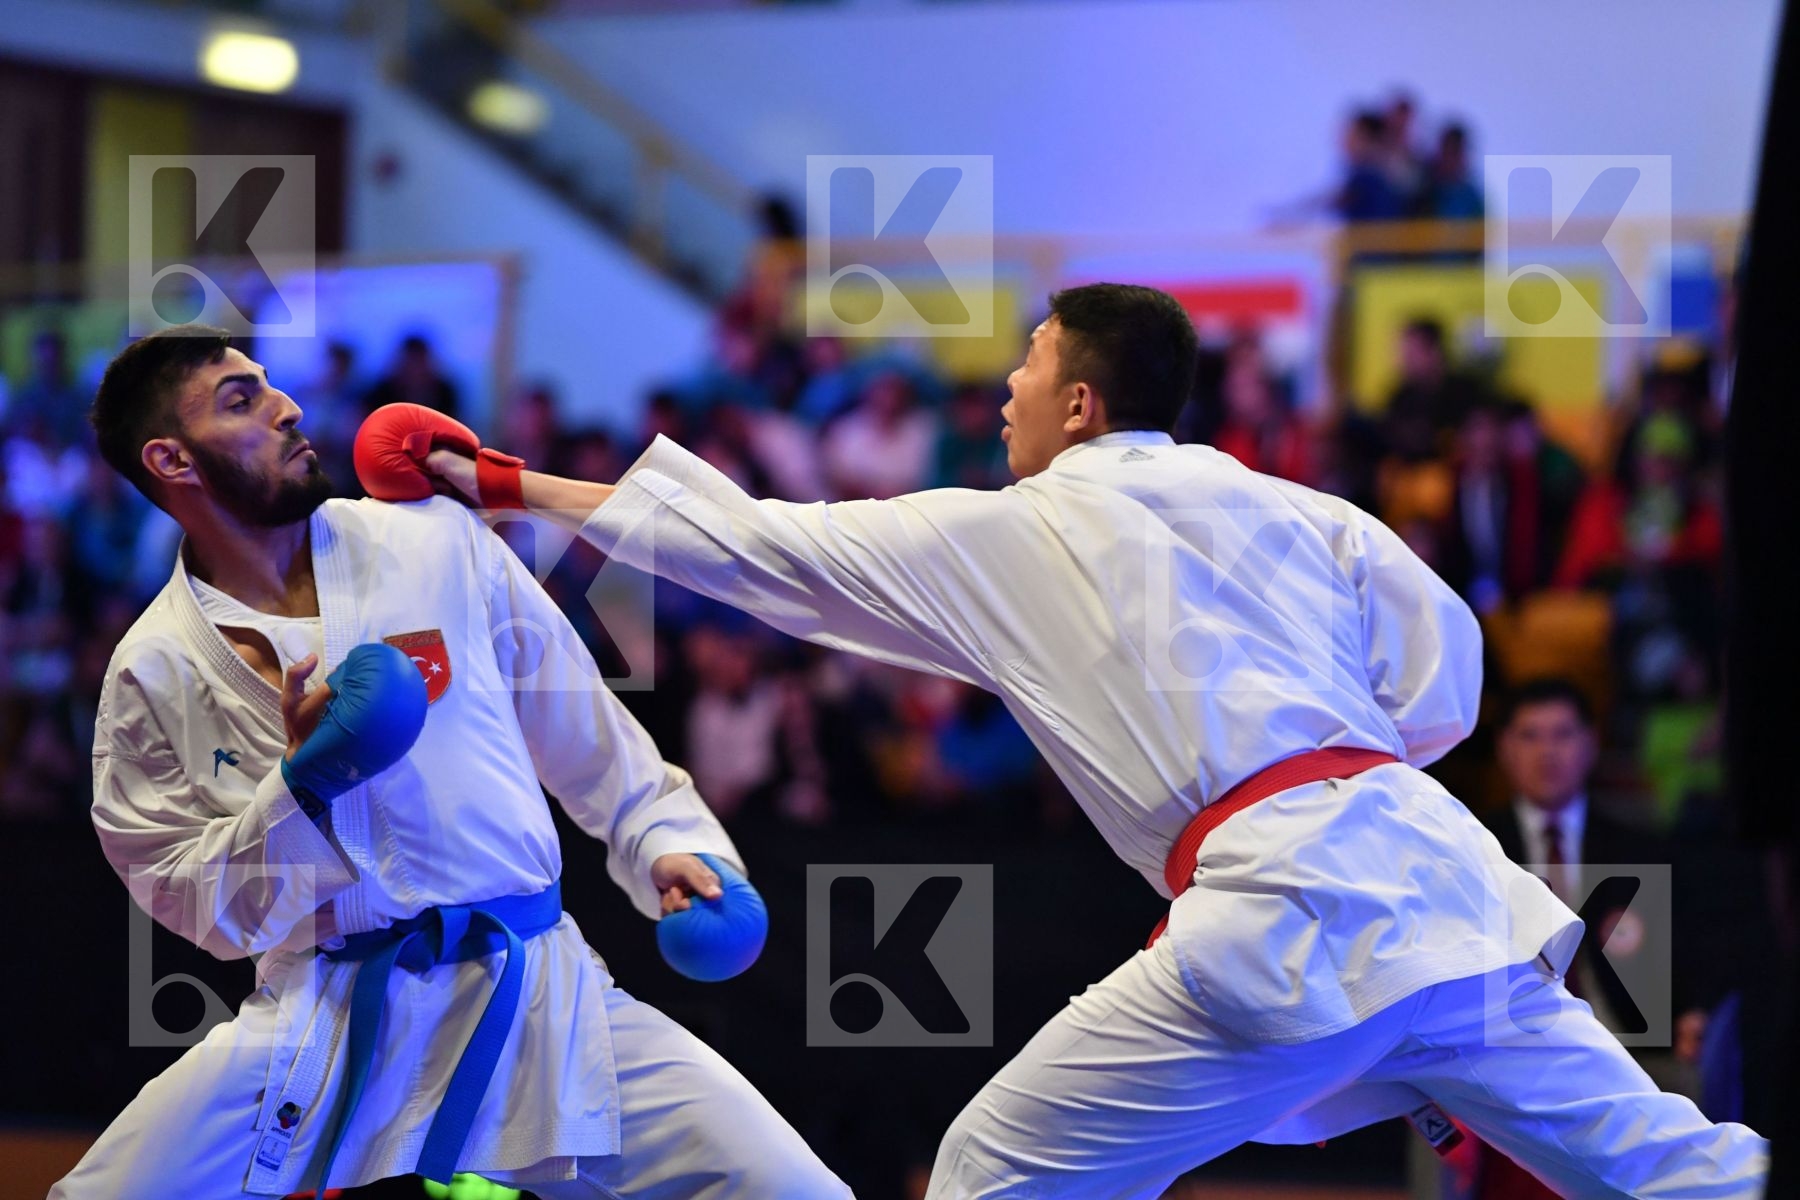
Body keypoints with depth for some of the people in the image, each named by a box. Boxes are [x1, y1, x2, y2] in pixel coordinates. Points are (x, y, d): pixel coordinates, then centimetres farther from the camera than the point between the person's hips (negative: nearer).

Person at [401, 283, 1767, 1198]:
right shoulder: (1297, 509, 20)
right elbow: (1446, 686, 17)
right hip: (1432, 867, 5)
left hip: (1279, 921, -5)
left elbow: (746, 542, 18)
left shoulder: (999, 538, 10)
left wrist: (516, 486, 28)